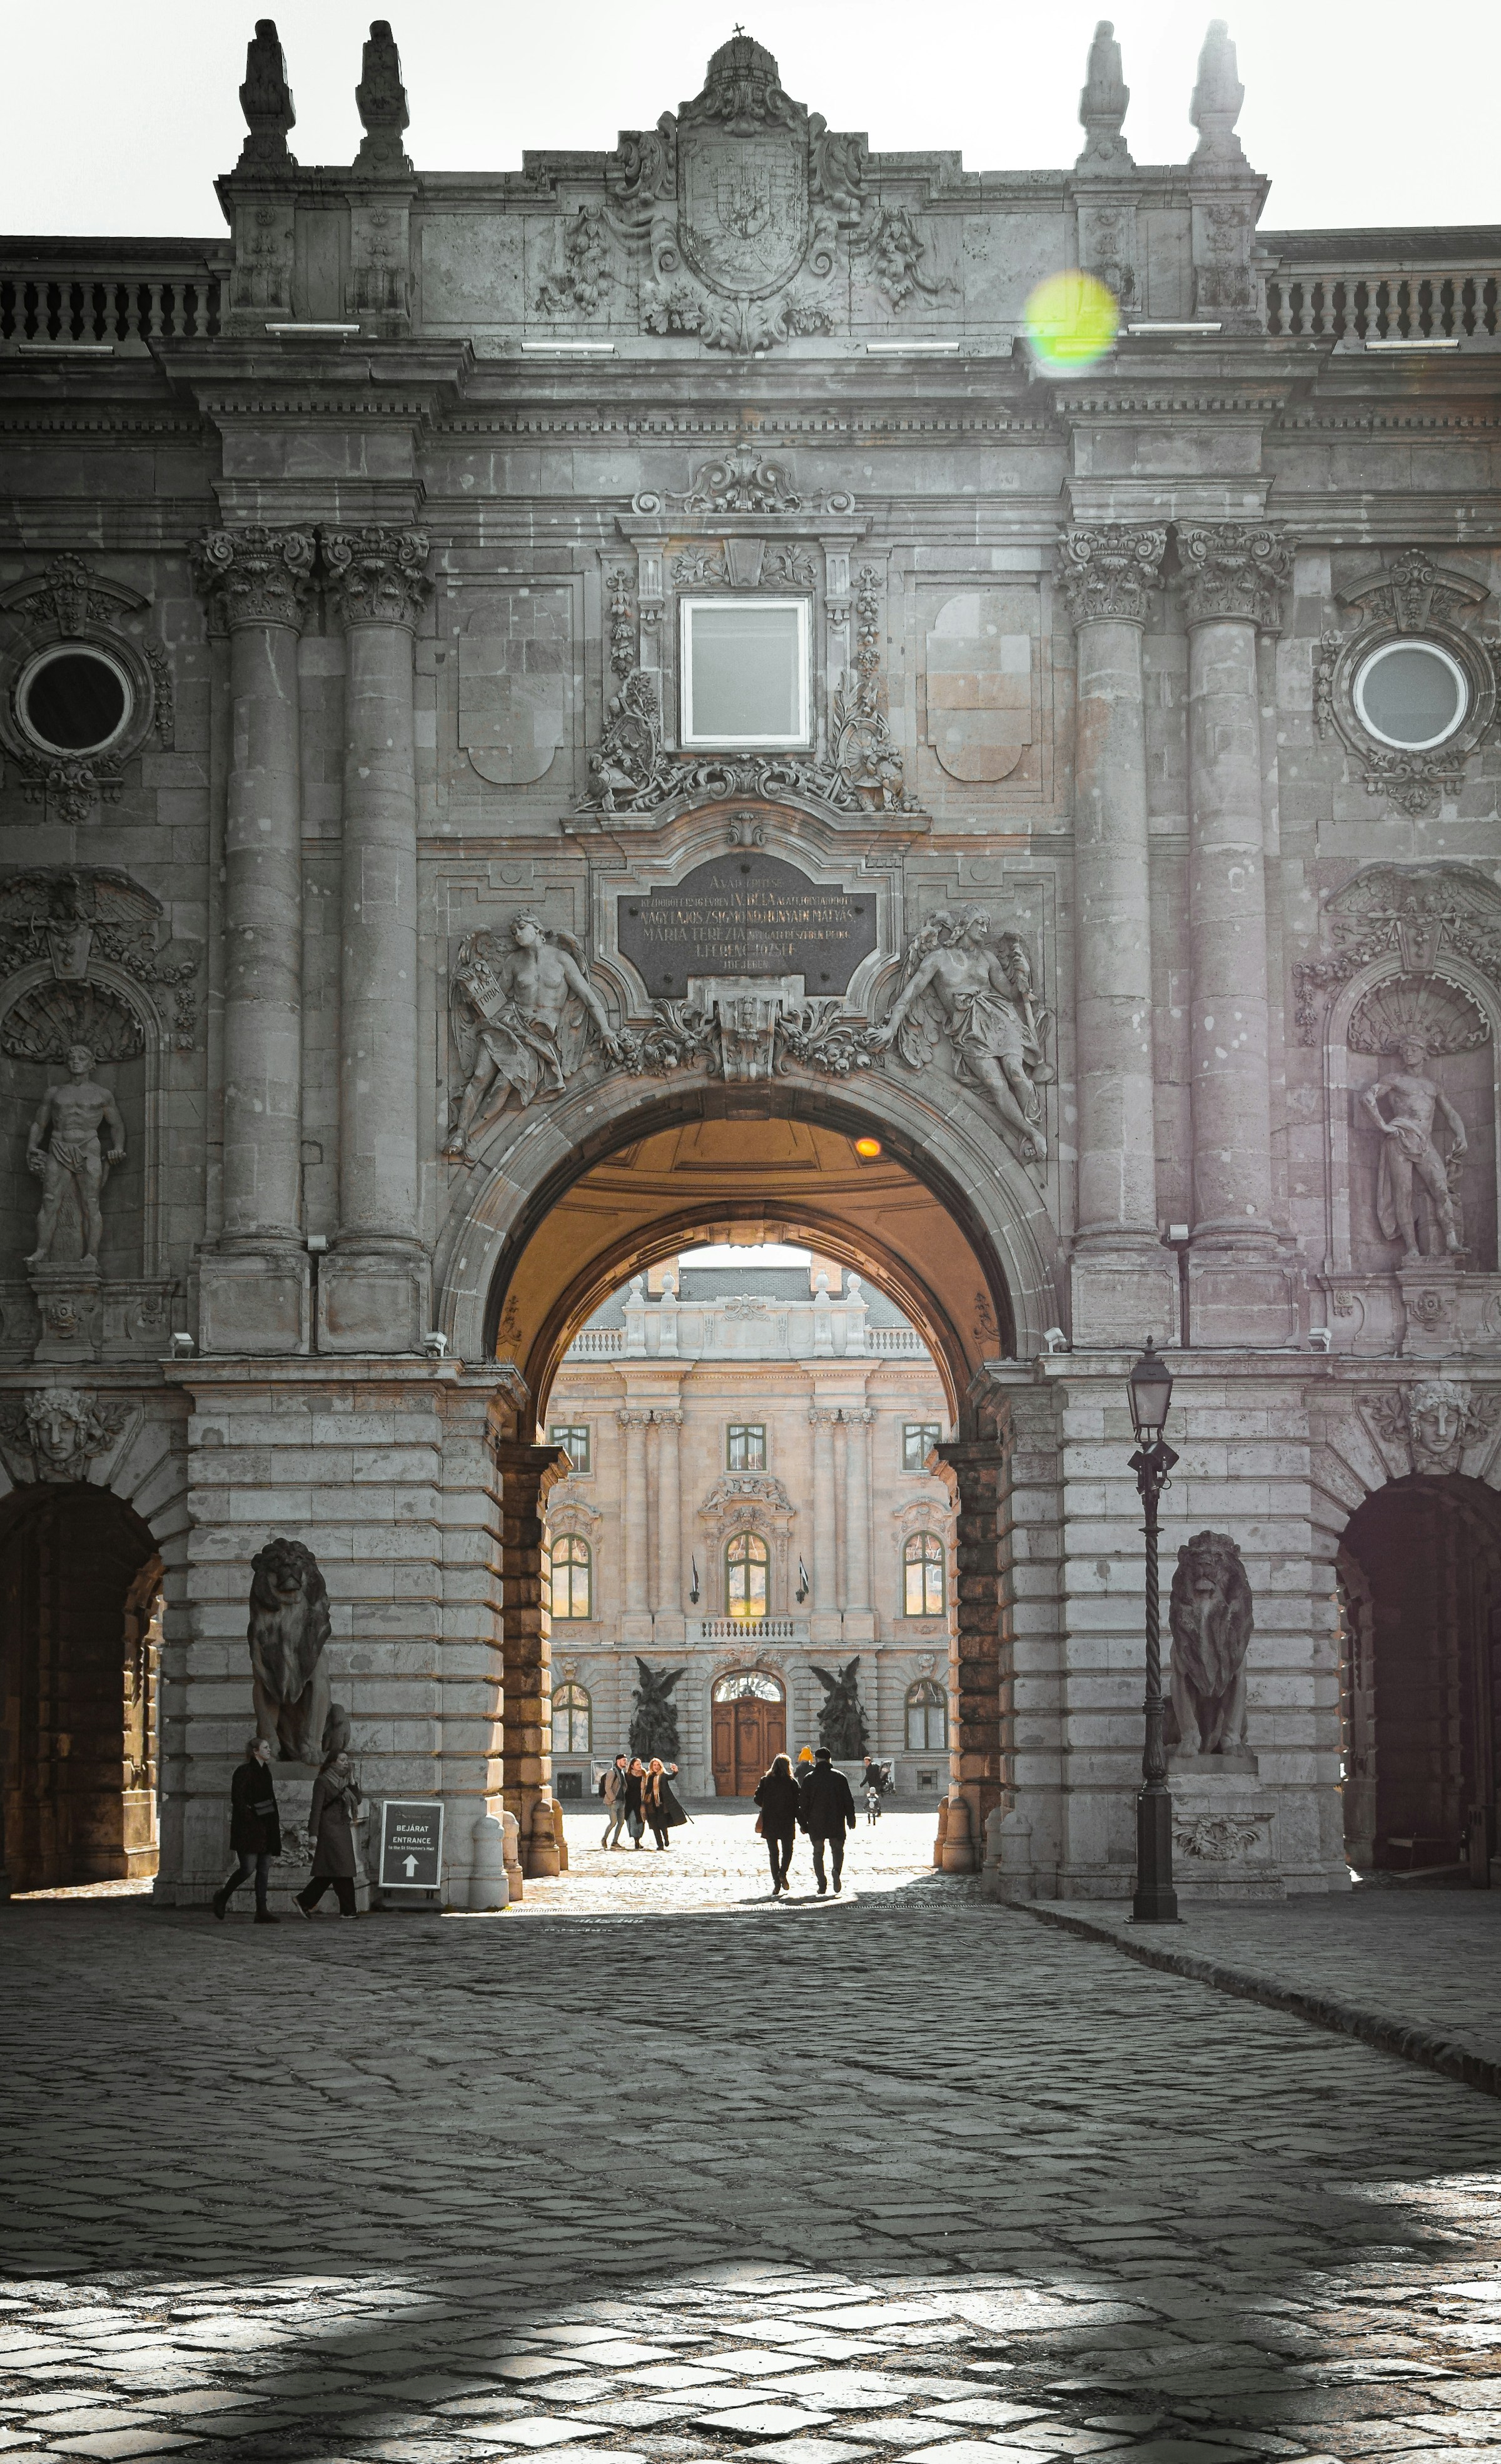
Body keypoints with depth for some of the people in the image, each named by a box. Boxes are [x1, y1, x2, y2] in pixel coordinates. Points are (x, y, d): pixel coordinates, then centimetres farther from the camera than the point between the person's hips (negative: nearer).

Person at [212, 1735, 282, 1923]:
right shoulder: (244, 1771, -9)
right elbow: (237, 1799, -15)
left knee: (264, 1870, 3)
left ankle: (261, 1911, 2)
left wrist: (275, 1823, 15)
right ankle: (223, 1896, 12)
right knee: (248, 1868, -10)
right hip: (248, 1829, -8)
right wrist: (251, 1818, -19)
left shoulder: (265, 1772, 17)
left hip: (265, 1828, 8)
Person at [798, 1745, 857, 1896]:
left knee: (818, 1852, 9)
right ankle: (837, 1871, -12)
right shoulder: (839, 1777, 0)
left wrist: (803, 1824, 5)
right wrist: (851, 1820, 10)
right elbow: (848, 1801, 2)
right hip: (836, 1823, 1)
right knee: (837, 1849, 16)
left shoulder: (810, 1778, -2)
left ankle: (821, 1884, 1)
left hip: (816, 1823, -1)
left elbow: (803, 1803, -2)